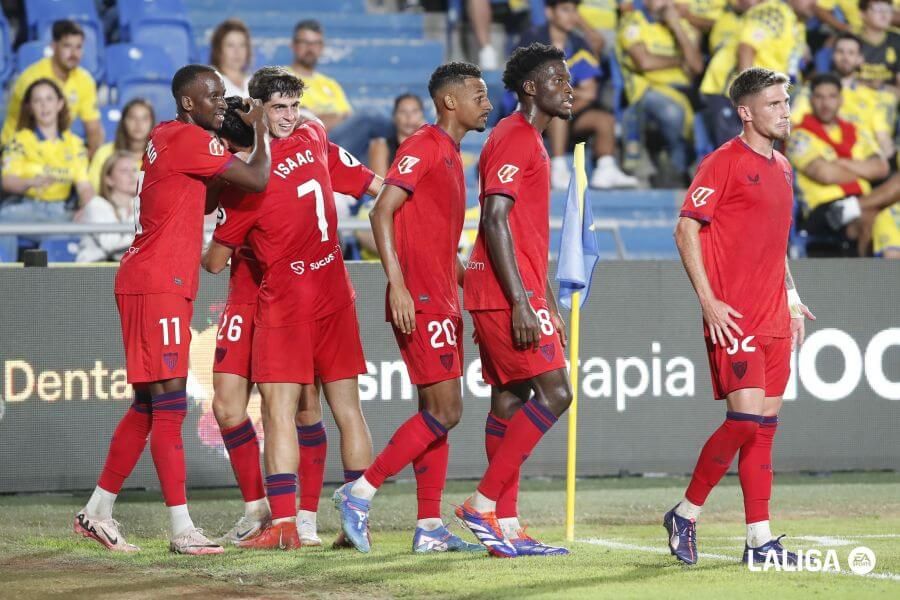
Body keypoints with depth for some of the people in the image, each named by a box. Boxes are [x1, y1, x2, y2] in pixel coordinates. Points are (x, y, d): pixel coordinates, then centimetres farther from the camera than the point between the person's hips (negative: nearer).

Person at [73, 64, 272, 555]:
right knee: (169, 404, -11)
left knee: (148, 405, 14)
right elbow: (257, 179, -13)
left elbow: (202, 201, 26)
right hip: (159, 286, -10)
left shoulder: (165, 138, 17)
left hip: (146, 281, 10)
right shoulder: (189, 139, -12)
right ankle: (181, 530, -13)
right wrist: (260, 129, 5)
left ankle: (98, 511, 20)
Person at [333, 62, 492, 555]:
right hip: (420, 300, -10)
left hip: (441, 301, 10)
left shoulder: (450, 155, 19)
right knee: (443, 412, -11)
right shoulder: (422, 147, -10)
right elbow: (382, 211, -19)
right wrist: (397, 284, -25)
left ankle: (429, 528, 10)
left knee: (438, 413, 8)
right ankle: (360, 492, -6)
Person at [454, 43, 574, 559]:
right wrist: (520, 302, -23)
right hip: (506, 293, -10)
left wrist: (550, 306, 24)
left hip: (518, 295, 10)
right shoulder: (513, 139, -11)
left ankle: (506, 527, 8)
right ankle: (484, 503, -12)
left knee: (511, 401, 8)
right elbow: (495, 221, -19)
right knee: (554, 393, -13)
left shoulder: (531, 143, 21)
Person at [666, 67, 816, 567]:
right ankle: (686, 514, 3)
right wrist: (708, 301, -15)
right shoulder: (724, 162, -8)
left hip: (774, 318, 8)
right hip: (734, 316, -8)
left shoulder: (781, 169, 16)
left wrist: (791, 298, 19)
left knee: (765, 425, 6)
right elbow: (686, 230, -10)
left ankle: (759, 539, 7)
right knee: (745, 419, -13)